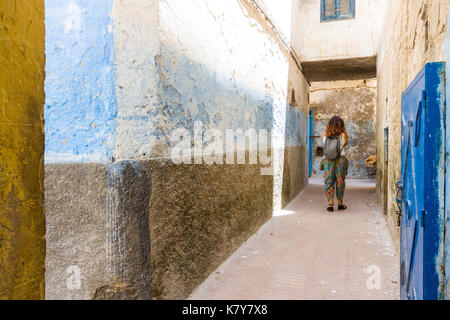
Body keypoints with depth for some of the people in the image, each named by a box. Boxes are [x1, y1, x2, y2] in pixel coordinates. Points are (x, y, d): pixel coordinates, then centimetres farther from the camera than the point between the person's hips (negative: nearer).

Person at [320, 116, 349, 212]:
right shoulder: (343, 135, -6)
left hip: (328, 160, 1)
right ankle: (340, 204, 20)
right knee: (340, 183, 12)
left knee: (329, 183, 7)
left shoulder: (324, 135, -2)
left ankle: (330, 205, 4)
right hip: (340, 159, -1)